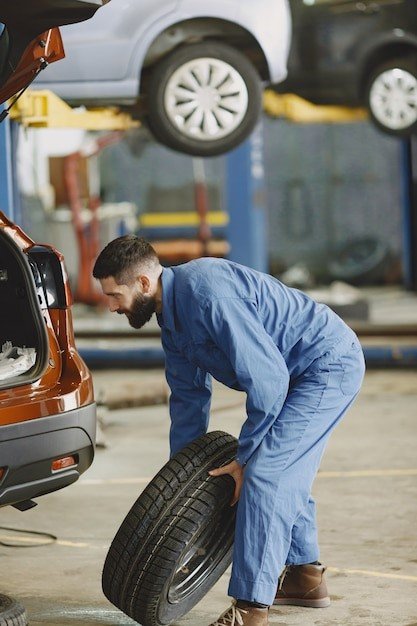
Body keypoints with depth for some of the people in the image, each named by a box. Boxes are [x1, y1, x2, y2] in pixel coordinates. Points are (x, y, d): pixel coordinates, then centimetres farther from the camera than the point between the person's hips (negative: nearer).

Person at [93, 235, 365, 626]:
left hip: (330, 364, -10)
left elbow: (268, 379, -26)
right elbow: (189, 396, 19)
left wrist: (244, 457, -16)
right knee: (285, 469, 21)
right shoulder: (173, 314, 7)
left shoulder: (208, 296, -27)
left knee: (263, 474, -15)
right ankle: (304, 576, 38)